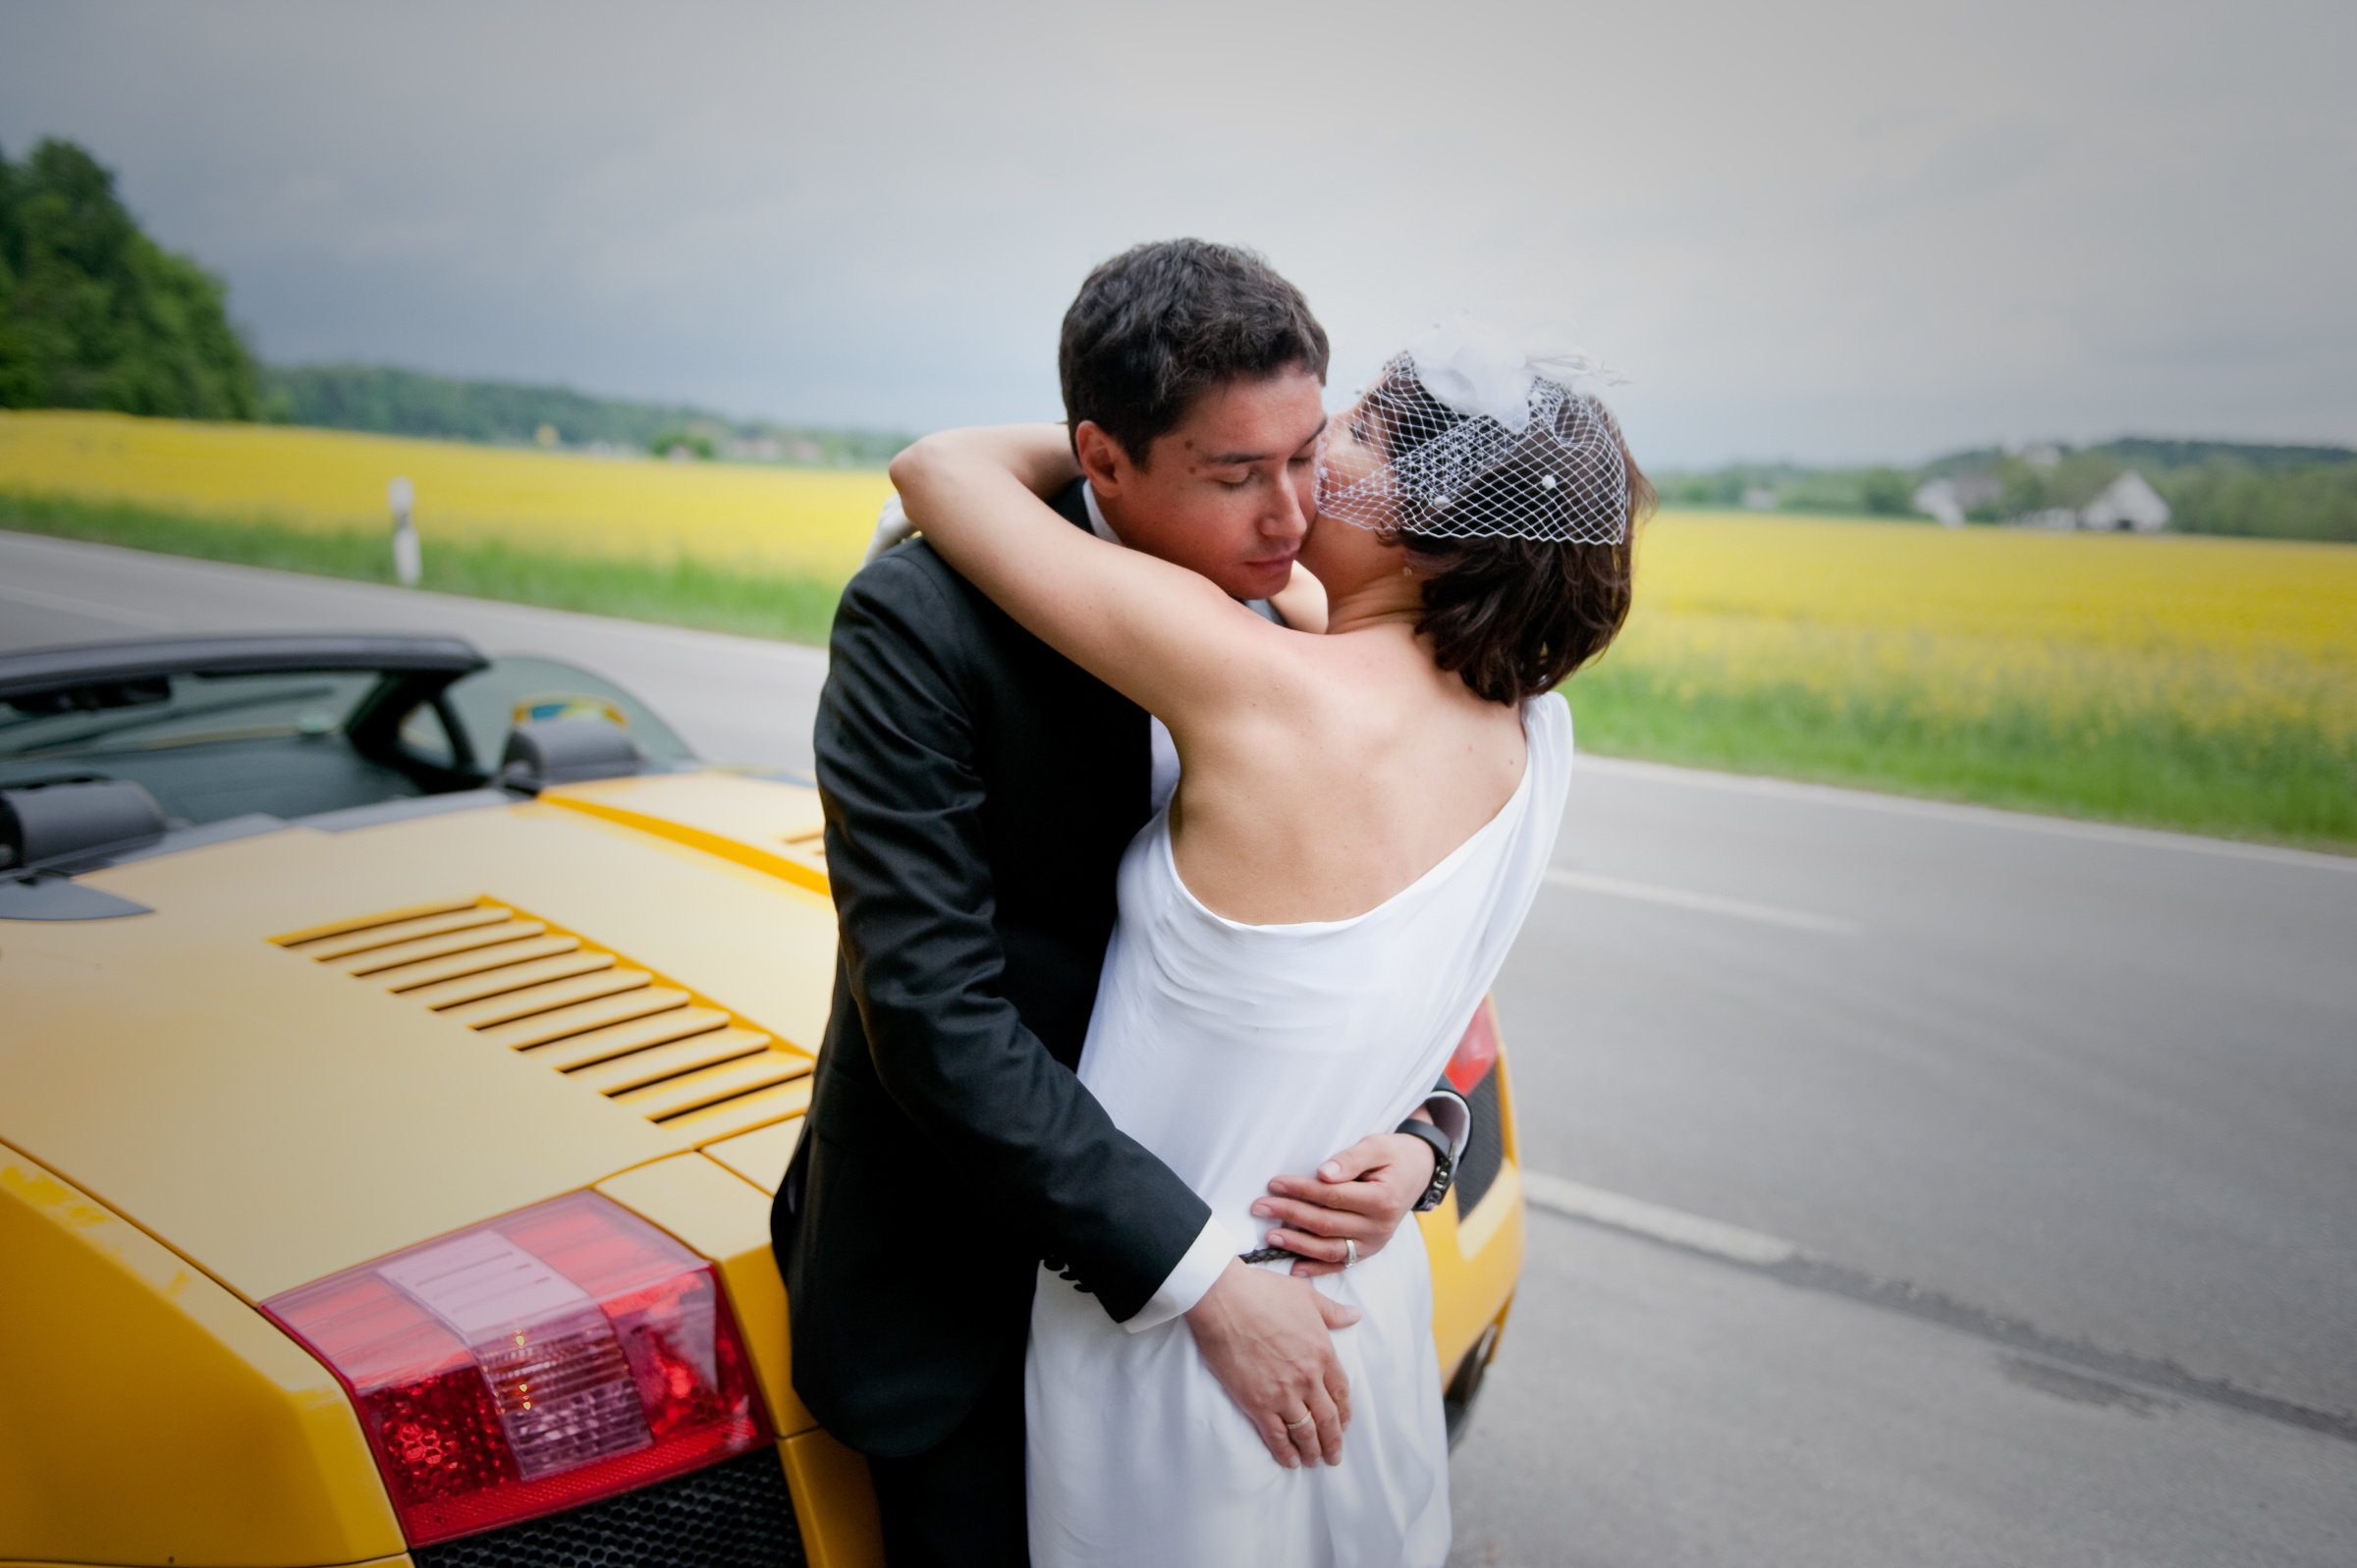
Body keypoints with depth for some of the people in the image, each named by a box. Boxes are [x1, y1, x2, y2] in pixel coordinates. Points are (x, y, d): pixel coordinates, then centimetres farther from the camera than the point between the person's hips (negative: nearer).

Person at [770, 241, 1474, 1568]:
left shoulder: (1299, 628, -7)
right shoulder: (924, 622, -24)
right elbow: (933, 1007, -27)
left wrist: (1424, 1124, -19)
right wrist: (1203, 1278, -28)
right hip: (966, 1289, -4)